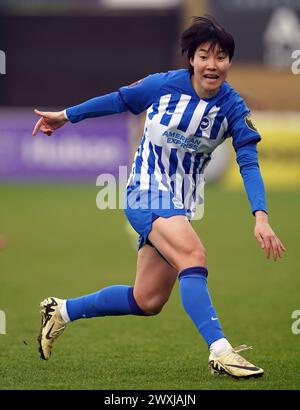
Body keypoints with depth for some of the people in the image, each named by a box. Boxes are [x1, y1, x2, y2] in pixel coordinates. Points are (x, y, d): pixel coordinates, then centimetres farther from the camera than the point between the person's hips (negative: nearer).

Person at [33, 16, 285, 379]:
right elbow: (118, 101, 5)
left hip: (181, 204, 5)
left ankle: (62, 311, 27)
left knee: (147, 302, 8)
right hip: (147, 191, -5)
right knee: (193, 256, -30)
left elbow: (249, 164, -14)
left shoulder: (233, 109, -6)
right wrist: (66, 116, 16)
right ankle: (220, 352, -35)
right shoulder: (164, 85, -11)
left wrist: (260, 216, -28)